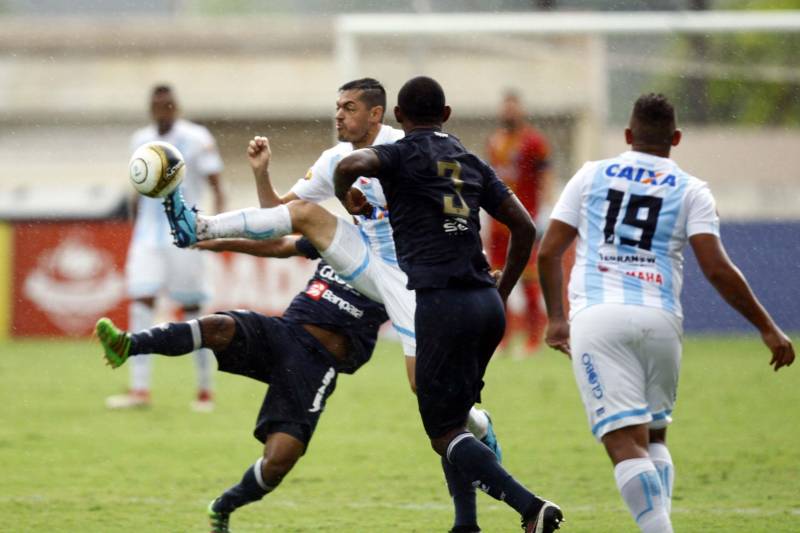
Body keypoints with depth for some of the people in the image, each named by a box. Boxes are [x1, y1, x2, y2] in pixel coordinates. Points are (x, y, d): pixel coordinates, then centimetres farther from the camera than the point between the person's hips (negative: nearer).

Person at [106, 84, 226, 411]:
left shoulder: (196, 140, -6)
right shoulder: (140, 141, 10)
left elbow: (217, 189, -7)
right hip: (148, 234, 4)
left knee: (192, 310, 1)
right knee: (140, 304, -8)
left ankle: (205, 390, 10)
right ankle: (140, 389, -9)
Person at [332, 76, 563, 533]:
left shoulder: (401, 156, 1)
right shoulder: (472, 163, 18)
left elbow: (352, 164, -21)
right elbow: (525, 228, 16)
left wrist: (345, 197, 2)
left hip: (442, 302, -6)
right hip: (487, 304, 6)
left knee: (445, 433, -3)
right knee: (455, 417, 22)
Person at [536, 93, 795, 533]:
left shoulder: (591, 176, 12)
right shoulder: (690, 191, 9)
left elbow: (548, 253, 10)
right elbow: (717, 269, -2)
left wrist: (556, 318, 24)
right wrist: (767, 328, 4)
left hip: (596, 317, -1)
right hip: (659, 320, 1)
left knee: (626, 444, -9)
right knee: (654, 436, 21)